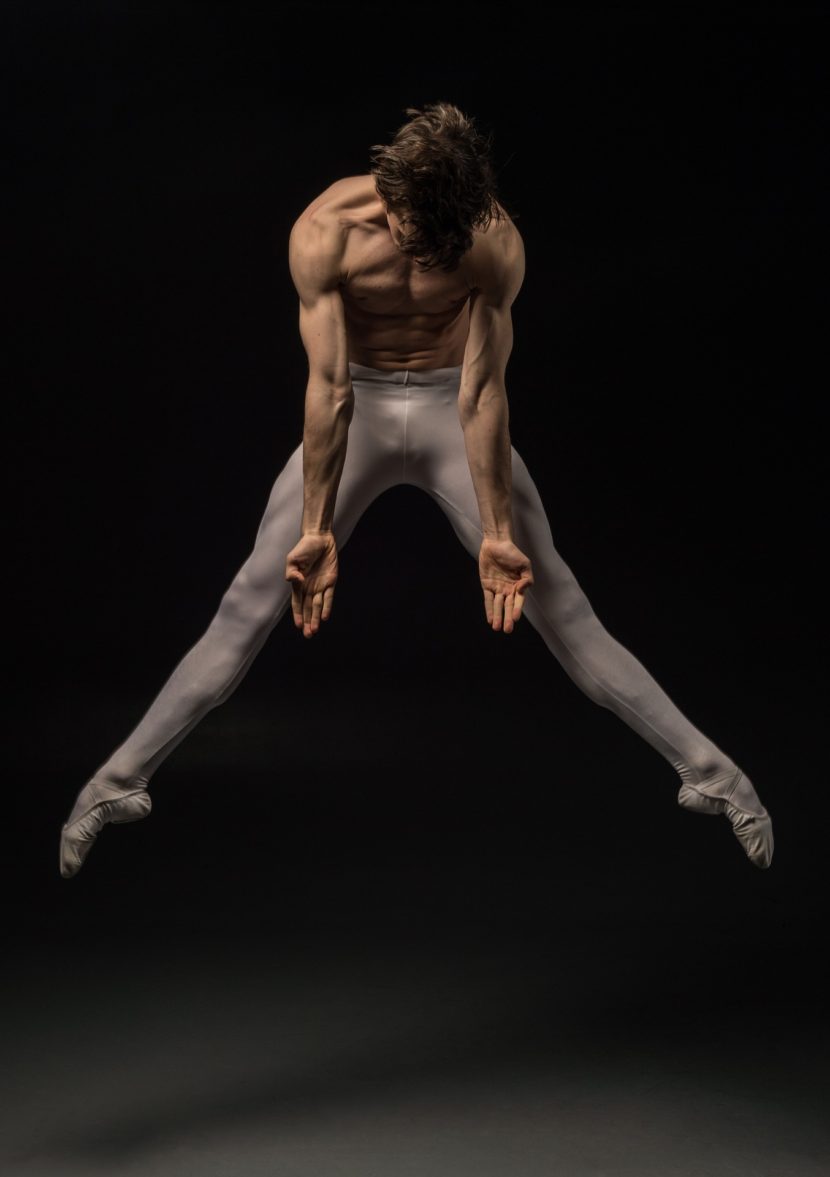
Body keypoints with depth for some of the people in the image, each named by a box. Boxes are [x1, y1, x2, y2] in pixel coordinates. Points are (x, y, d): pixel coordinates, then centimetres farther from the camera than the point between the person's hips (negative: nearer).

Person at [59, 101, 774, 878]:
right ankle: (119, 781, 8)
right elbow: (328, 388, -22)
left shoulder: (497, 243, -22)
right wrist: (316, 529, -21)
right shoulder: (324, 232, -23)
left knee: (559, 605, -3)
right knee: (250, 605, -2)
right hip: (357, 408, 0)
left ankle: (707, 771, 5)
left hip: (450, 407, 0)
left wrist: (498, 533, -20)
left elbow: (482, 393, -20)